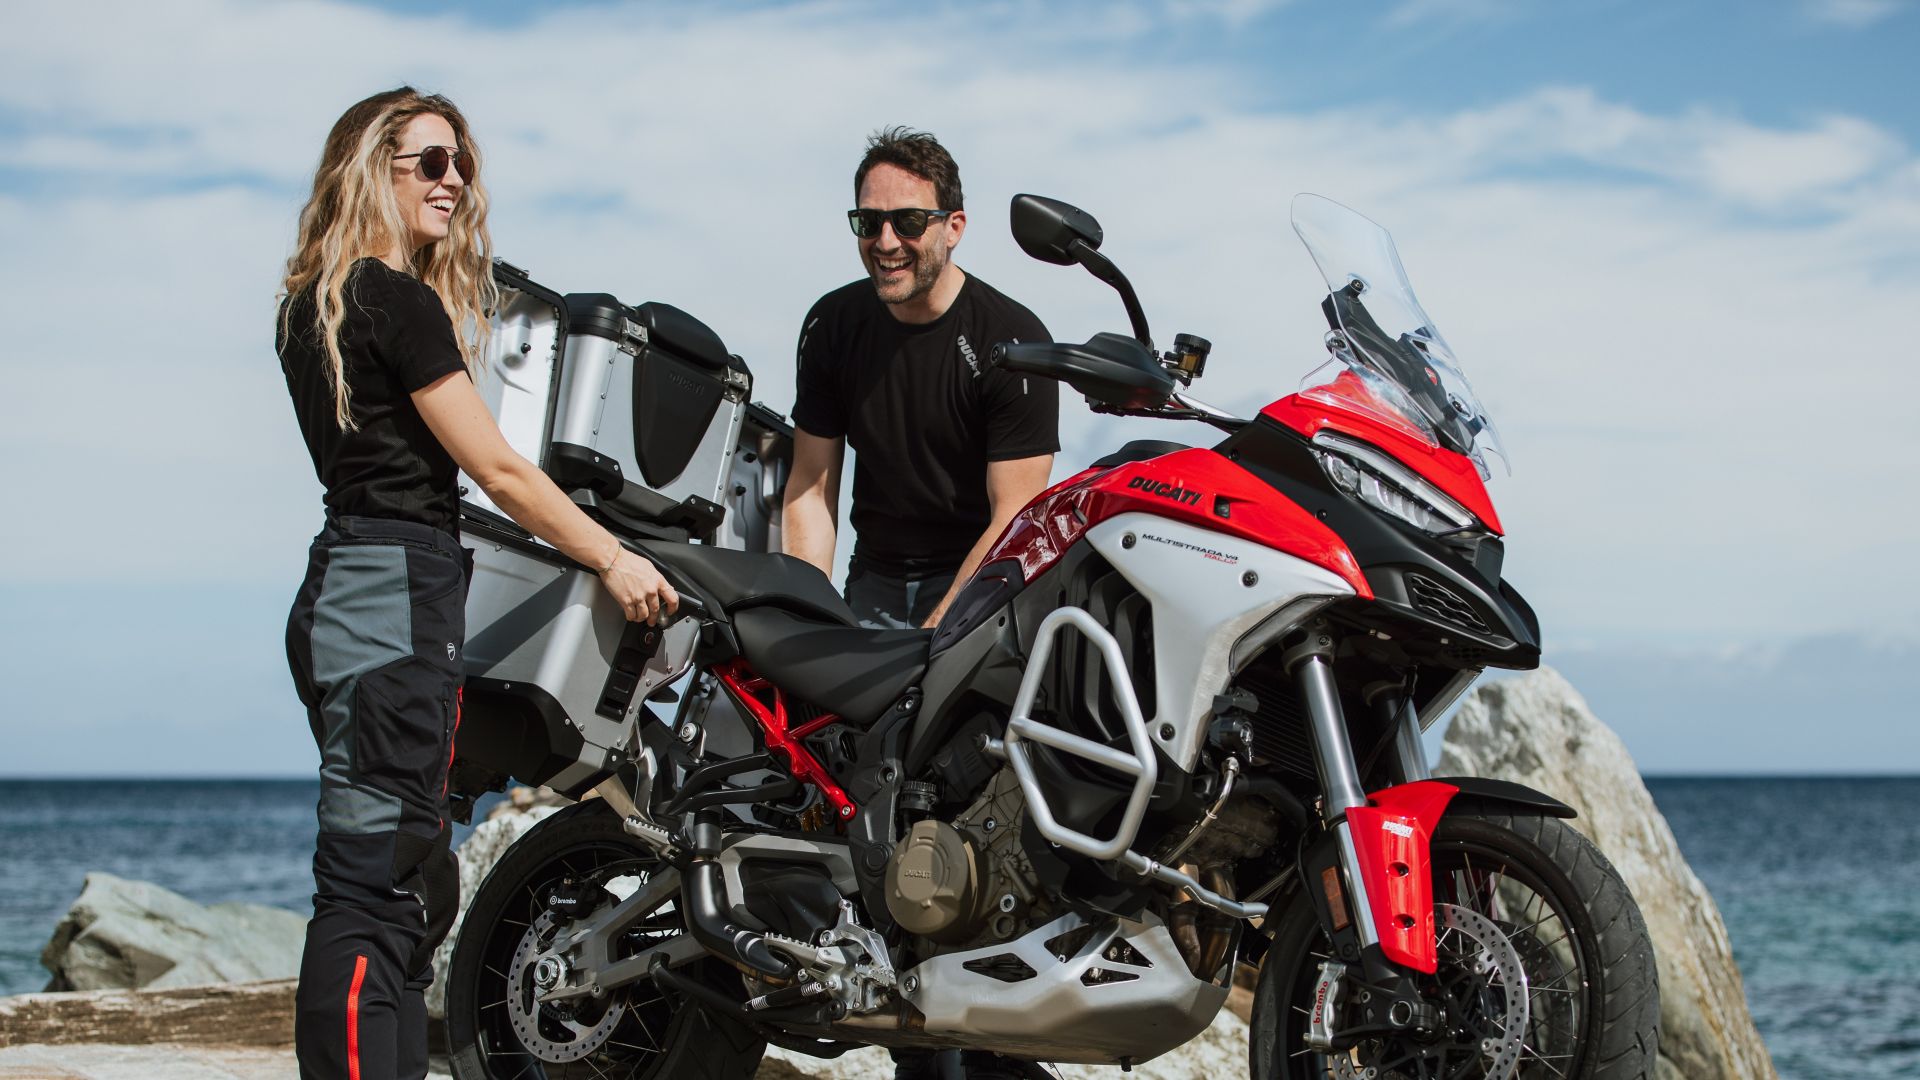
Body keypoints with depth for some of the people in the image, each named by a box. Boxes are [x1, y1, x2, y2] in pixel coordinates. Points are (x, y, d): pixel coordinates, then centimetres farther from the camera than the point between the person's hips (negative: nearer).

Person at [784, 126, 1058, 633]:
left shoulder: (1015, 340, -12)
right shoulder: (831, 324, 3)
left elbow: (1015, 519, -14)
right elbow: (810, 487, 6)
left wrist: (936, 632, -21)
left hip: (979, 583, -4)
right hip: (872, 583, 4)